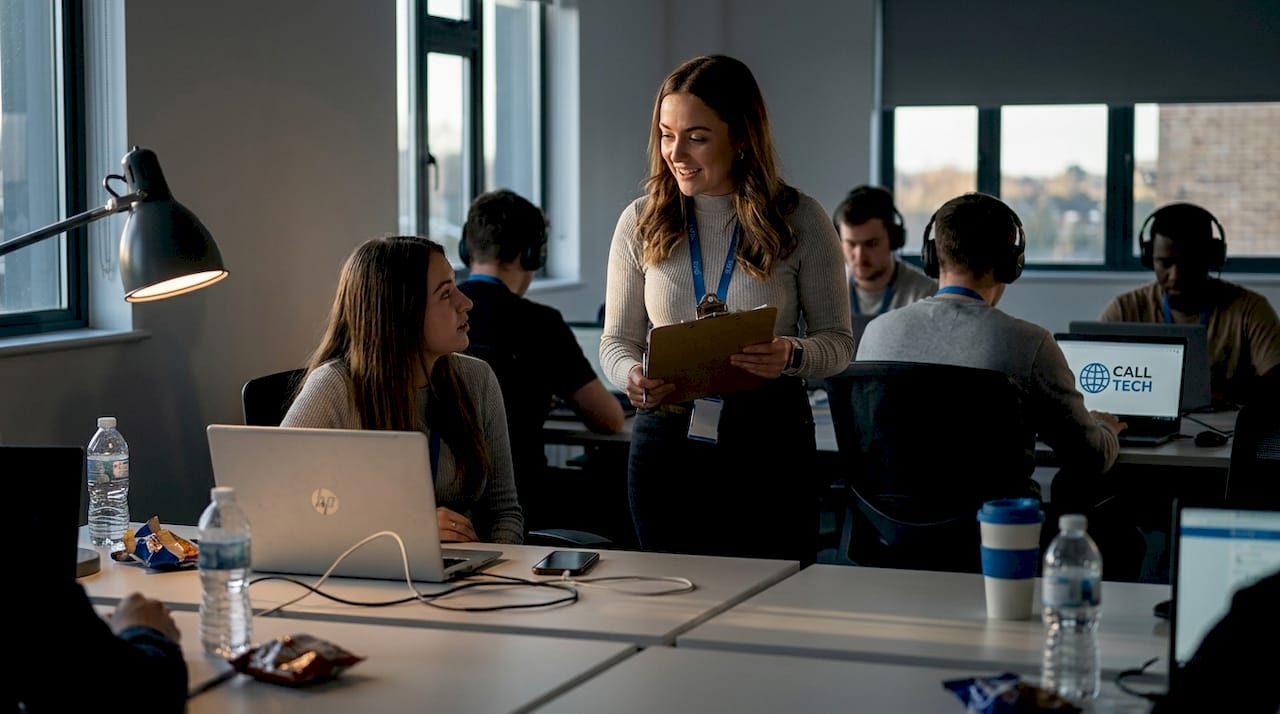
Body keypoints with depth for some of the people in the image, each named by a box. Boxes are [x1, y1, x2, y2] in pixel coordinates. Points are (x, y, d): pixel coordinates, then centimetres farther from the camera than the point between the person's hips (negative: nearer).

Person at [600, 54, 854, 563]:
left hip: (771, 445, -1)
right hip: (667, 441, 2)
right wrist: (633, 377, -13)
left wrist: (791, 355, -18)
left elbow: (837, 340, 3)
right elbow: (617, 339, 9)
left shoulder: (800, 221, -1)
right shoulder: (640, 222, 4)